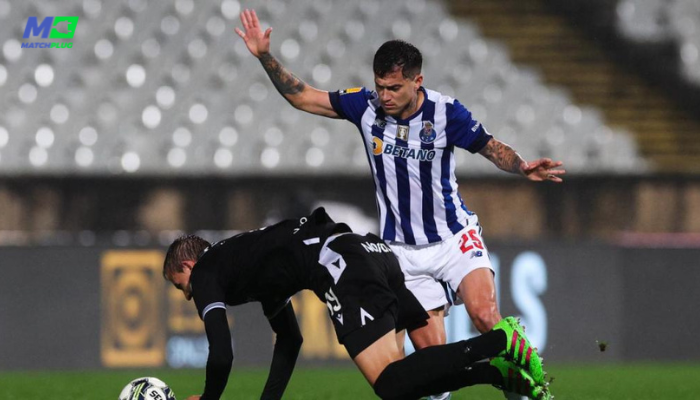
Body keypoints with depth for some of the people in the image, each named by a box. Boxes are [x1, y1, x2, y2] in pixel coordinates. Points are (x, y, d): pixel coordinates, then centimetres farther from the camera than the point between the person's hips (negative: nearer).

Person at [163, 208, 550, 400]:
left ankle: (500, 341, -26)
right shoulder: (252, 265, 38)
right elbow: (290, 340, 43)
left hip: (340, 263, -9)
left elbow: (221, 356, 5)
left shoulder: (205, 274, 13)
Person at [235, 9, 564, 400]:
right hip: (403, 249, 2)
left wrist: (523, 166, -27)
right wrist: (265, 56, -10)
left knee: (486, 317, -22)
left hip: (455, 236, -2)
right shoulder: (366, 106, -6)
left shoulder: (446, 112, -14)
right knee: (429, 349, -6)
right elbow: (302, 96, 0)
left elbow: (492, 147, -6)